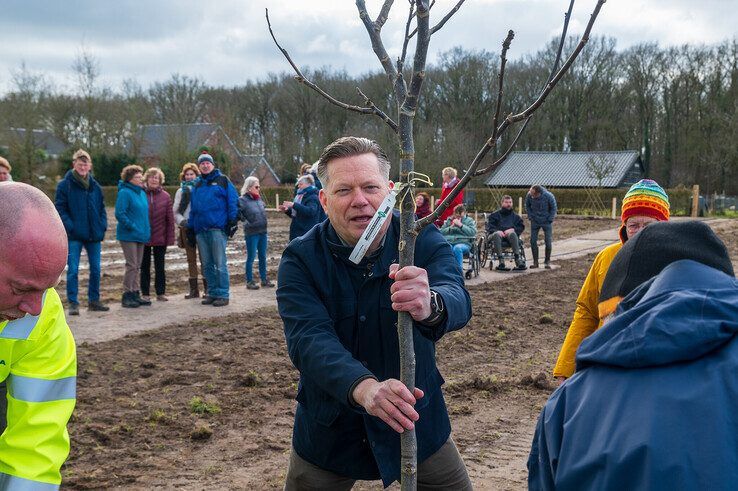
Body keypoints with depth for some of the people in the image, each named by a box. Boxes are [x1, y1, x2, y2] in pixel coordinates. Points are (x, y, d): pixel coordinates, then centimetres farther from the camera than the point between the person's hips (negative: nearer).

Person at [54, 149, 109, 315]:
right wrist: (70, 227, -16)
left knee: (95, 269, 9)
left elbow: (102, 208, 14)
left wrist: (103, 226, 0)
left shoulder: (95, 186, 9)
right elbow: (60, 208, -6)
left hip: (94, 235, 4)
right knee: (73, 270, -3)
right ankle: (73, 303, 4)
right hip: (74, 236, -4)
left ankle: (94, 300, 21)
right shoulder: (65, 185, -4)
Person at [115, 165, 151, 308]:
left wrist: (147, 230, 11)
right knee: (132, 265, -7)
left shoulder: (142, 193, 13)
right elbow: (120, 214, -18)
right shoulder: (124, 193, -12)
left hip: (141, 236, 8)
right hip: (128, 236, -8)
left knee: (137, 266, 12)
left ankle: (136, 294, 19)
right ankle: (127, 296, 1)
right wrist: (132, 226, -18)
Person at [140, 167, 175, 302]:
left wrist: (170, 238, -6)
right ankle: (145, 293, 17)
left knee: (160, 267, 9)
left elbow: (170, 219, -1)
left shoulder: (165, 196, -1)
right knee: (145, 266, 9)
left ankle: (160, 293, 17)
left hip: (160, 238, 1)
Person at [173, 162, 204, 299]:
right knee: (191, 259, 8)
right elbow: (175, 212, 9)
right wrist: (182, 221, -8)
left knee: (204, 258, -4)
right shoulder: (181, 191, 12)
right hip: (187, 229, 4)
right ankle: (194, 289, 13)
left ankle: (207, 288, 2)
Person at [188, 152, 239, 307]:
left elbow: (233, 202, -4)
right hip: (201, 230, 6)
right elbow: (193, 208, 21)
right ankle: (212, 292, 18)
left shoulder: (223, 181, 3)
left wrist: (233, 221, -11)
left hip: (217, 229, -6)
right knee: (207, 264, 10)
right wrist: (191, 227, 15)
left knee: (220, 263, -5)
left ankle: (223, 294, -1)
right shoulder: (197, 185, 19)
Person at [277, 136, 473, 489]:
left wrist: (430, 306, -56)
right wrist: (363, 387, -49)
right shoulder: (300, 259, -15)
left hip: (415, 419, 1)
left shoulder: (423, 241, -13)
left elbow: (458, 302, -31)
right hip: (329, 429, 0)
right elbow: (308, 339, -29)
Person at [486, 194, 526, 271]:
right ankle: (501, 261, -46)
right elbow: (489, 227, 6)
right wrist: (498, 231, -15)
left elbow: (521, 227, 11)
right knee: (496, 234, -38)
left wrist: (512, 229, -10)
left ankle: (518, 258, -45)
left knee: (512, 234, -36)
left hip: (509, 234, 1)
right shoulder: (494, 215, 20)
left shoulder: (515, 216, 26)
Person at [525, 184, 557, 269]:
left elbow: (553, 208, -7)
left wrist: (550, 220, -8)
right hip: (535, 221, 2)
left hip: (546, 222, -2)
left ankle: (547, 262, 13)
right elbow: (527, 206, 3)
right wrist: (530, 217, -2)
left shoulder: (548, 196, -23)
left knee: (548, 241, 0)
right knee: (533, 241, -1)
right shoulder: (529, 195, -18)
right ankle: (535, 262, 8)